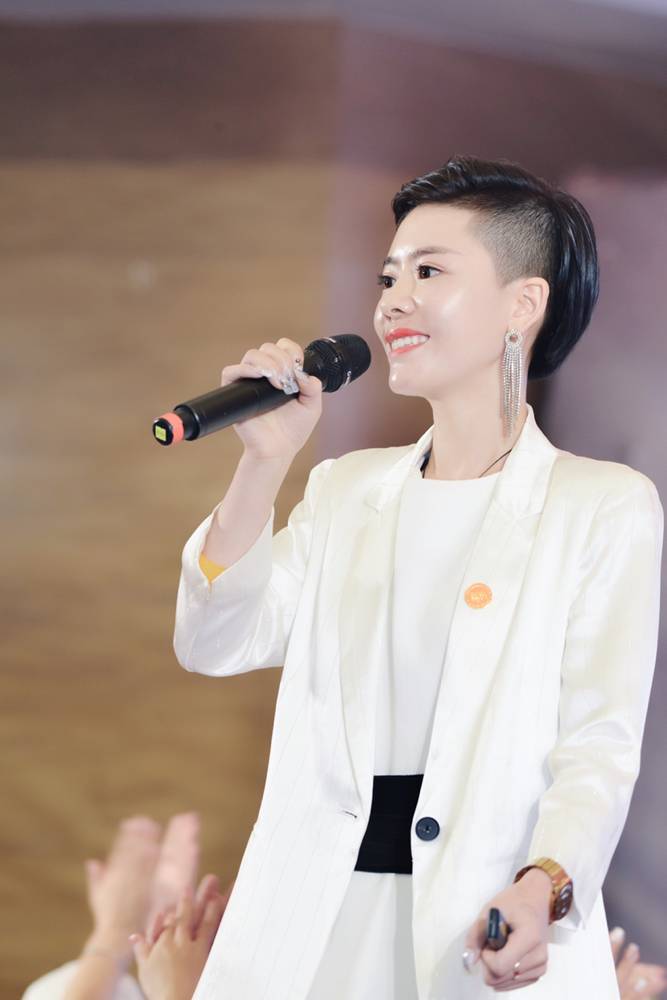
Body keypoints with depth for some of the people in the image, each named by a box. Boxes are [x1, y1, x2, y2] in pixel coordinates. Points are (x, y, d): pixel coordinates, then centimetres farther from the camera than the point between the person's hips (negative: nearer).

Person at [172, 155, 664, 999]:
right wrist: (264, 459, -6)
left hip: (484, 926, -4)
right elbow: (214, 646, 4)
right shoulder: (347, 488, 14)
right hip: (315, 919, 4)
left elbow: (599, 746, -8)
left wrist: (542, 889, -26)